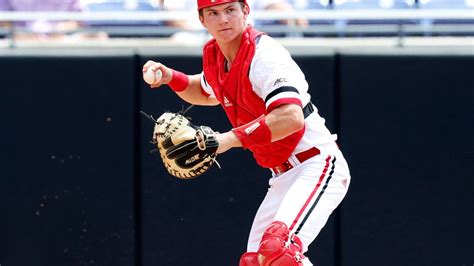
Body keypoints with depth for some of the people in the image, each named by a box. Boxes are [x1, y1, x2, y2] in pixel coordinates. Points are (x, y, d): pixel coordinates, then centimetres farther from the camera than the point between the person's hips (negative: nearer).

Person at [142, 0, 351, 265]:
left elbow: (291, 118, -34)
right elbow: (208, 93, 31)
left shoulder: (265, 55, -20)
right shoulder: (213, 54, 7)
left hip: (317, 166, -10)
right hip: (283, 177, 10)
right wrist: (171, 77, 13)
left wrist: (231, 139, -32)